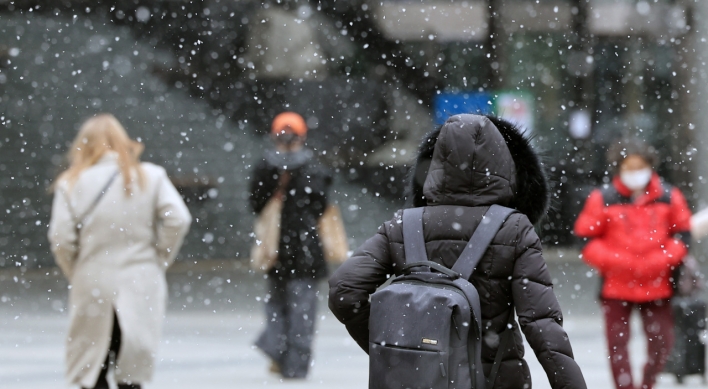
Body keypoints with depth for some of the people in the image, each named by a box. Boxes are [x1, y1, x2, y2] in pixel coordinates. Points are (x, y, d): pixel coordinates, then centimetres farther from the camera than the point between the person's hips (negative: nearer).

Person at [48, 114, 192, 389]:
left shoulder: (72, 183, -3)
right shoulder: (150, 177, 0)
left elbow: (61, 239, -8)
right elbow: (178, 220, -8)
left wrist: (75, 273, 8)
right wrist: (159, 260, 5)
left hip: (93, 289, -1)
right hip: (140, 289, 1)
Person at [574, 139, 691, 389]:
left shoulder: (669, 197, 1)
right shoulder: (603, 199, -4)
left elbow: (683, 235, 7)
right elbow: (587, 239, -2)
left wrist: (661, 261, -9)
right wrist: (616, 262, -14)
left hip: (656, 285, 1)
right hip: (616, 286, -1)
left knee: (661, 341, 4)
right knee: (618, 343, 0)